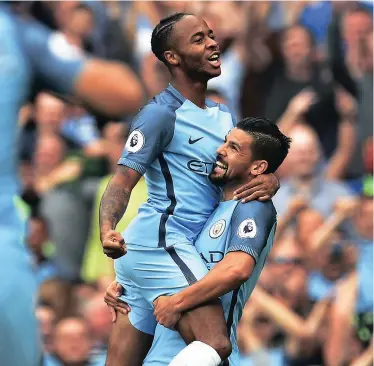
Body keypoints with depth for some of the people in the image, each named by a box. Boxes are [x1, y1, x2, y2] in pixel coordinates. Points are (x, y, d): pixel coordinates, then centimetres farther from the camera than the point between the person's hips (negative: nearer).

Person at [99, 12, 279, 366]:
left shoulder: (224, 116, 19)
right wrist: (107, 229, -33)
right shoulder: (162, 113, -7)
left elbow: (256, 167, 20)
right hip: (162, 241, -9)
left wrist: (269, 181, -5)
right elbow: (122, 181, -14)